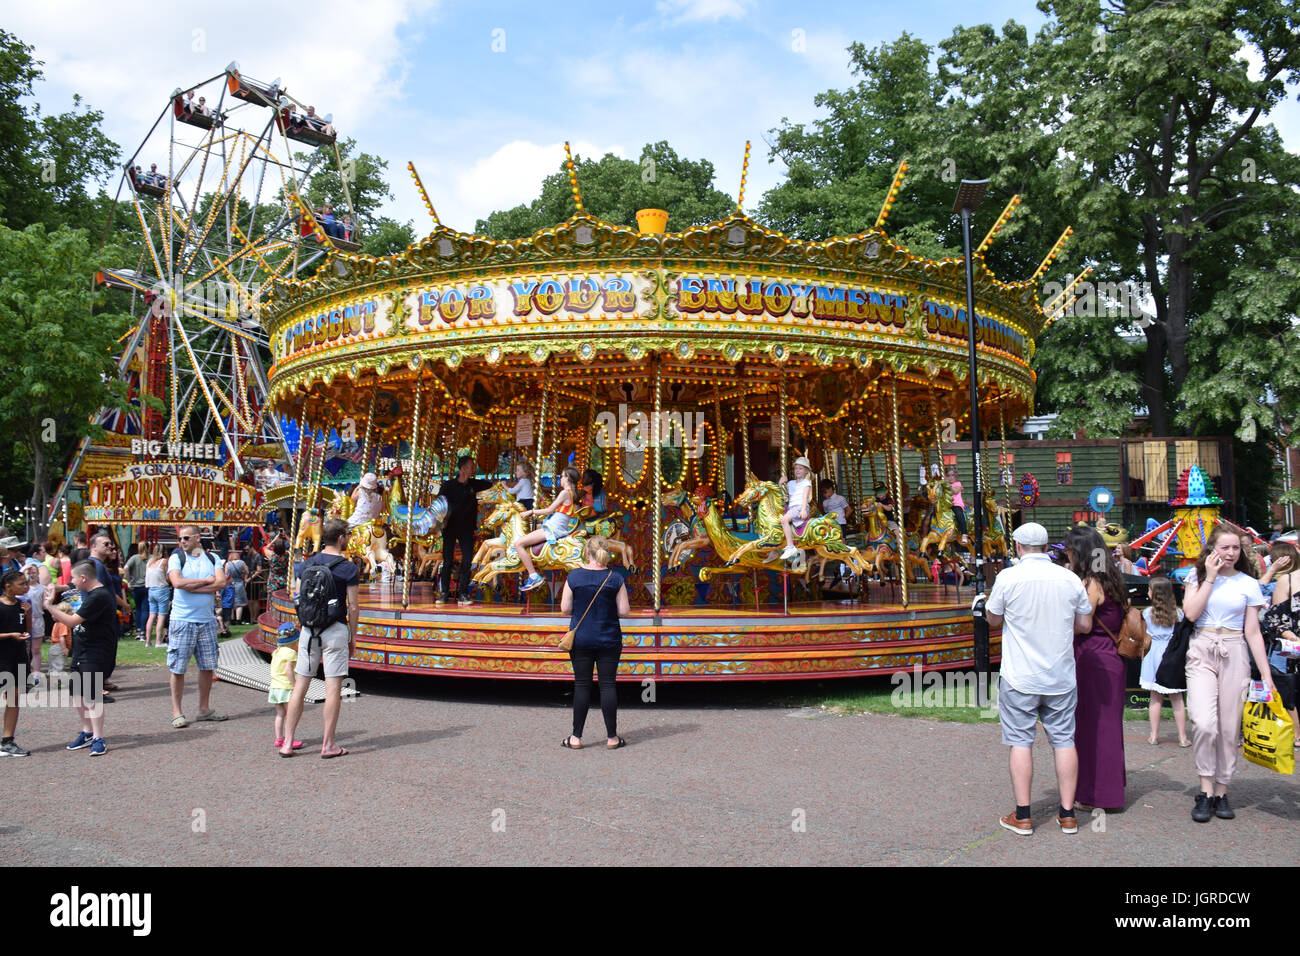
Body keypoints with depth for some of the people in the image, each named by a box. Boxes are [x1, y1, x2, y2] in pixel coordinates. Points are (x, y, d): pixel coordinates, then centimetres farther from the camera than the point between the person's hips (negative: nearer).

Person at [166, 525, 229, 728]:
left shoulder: (212, 558, 7)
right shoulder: (176, 557, 0)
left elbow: (221, 583, -8)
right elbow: (177, 582, -17)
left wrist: (191, 587, -14)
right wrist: (206, 581, -9)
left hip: (207, 620, 3)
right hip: (182, 621, -3)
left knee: (208, 666, 9)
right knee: (178, 669, 0)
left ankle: (204, 708, 20)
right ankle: (177, 712, 10)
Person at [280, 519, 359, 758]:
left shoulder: (306, 565, 6)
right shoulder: (348, 568, -7)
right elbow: (353, 607, -5)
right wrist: (353, 637, 5)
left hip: (309, 629, 5)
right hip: (336, 630, -4)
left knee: (300, 686, 9)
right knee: (333, 688, 1)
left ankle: (287, 743, 12)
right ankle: (328, 745, 5)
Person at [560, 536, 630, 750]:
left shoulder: (574, 576, -5)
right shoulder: (615, 578, -5)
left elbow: (565, 609, -3)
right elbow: (624, 612, -6)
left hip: (580, 638, 0)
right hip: (609, 640, 0)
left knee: (582, 685, 6)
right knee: (608, 684, 5)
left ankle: (576, 737, 11)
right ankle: (612, 737, 10)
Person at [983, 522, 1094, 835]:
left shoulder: (1008, 577, -10)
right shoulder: (1070, 579, -1)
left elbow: (993, 619, 2)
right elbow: (1085, 625, 8)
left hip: (1020, 677, -3)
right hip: (1061, 677, 3)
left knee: (1021, 742, 4)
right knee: (1064, 740, 11)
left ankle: (1023, 816, 8)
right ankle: (1067, 814, 17)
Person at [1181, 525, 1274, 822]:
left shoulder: (1249, 584, 6)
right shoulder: (1197, 575, 7)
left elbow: (1253, 633, 6)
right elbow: (1191, 613, -9)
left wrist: (1266, 675, 2)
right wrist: (1210, 578, -7)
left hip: (1235, 655, 1)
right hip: (1202, 653, -1)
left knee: (1230, 728, 3)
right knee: (1204, 723, -17)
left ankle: (1221, 792, 16)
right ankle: (1206, 791, -5)